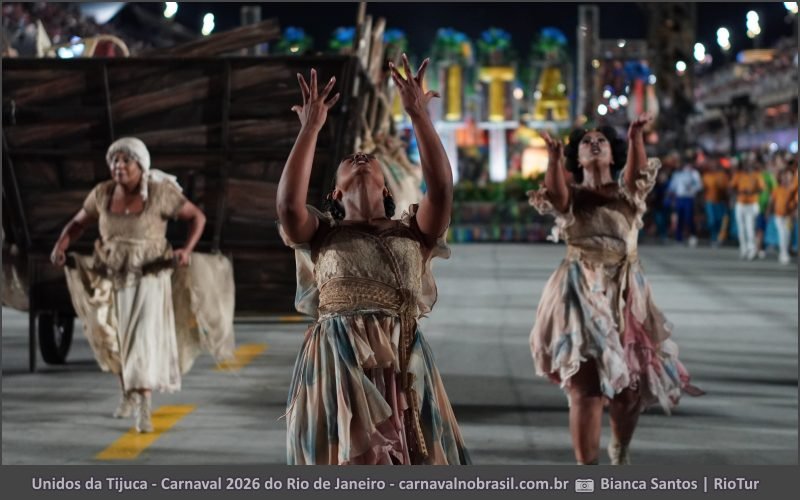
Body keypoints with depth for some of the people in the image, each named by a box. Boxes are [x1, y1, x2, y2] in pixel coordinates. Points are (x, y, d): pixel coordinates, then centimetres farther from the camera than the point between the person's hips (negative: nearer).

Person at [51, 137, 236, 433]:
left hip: (150, 277, -4)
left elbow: (197, 216, -5)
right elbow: (78, 223, 7)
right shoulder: (102, 194, -4)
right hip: (113, 279, 4)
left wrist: (187, 250, -19)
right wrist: (61, 246, -11)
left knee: (144, 338, -16)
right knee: (116, 341, 17)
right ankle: (128, 393, 41)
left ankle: (144, 408, -16)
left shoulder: (160, 193, -14)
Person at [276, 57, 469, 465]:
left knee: (412, 458, 1)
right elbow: (288, 204, -7)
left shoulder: (411, 233, 16)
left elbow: (441, 188, -2)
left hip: (401, 363, 1)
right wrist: (310, 128, -7)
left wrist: (417, 115, -7)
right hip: (336, 363, -1)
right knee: (344, 459, 0)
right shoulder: (322, 234, 14)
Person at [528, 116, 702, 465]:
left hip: (625, 294, 3)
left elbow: (638, 172, -14)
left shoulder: (627, 193, 9)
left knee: (630, 384, 9)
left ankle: (620, 450, 37)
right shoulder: (572, 197, 5)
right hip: (581, 294, -2)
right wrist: (554, 159, -40)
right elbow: (554, 192, -20)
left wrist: (635, 138, -35)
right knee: (585, 388, -9)